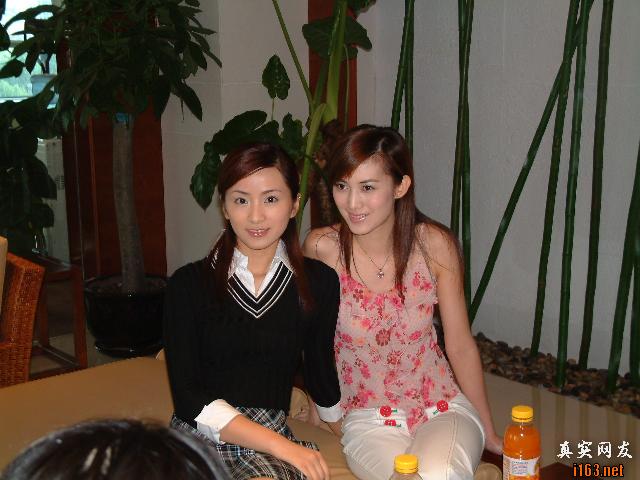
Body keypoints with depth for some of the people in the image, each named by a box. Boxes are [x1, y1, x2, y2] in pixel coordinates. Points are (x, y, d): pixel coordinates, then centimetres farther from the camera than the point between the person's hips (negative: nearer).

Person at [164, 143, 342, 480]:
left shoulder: (318, 282, 5)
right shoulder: (189, 284, 0)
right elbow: (187, 398, -6)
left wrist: (338, 424, 39)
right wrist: (280, 445, -15)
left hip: (272, 444, 1)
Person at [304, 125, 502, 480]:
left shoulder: (434, 245, -10)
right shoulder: (322, 248, -14)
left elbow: (461, 346, -1)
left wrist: (488, 433, 6)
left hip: (443, 406, 1)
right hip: (368, 421, 0)